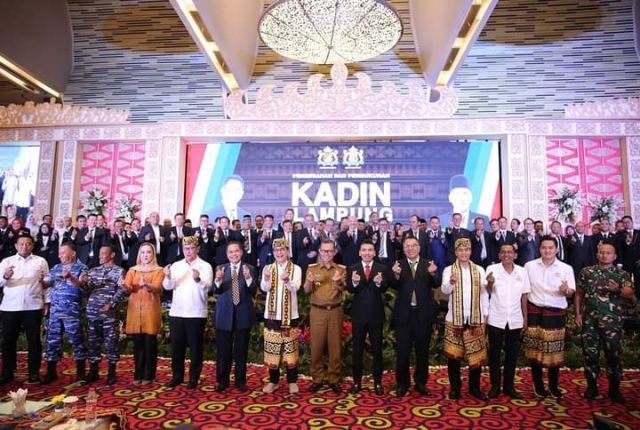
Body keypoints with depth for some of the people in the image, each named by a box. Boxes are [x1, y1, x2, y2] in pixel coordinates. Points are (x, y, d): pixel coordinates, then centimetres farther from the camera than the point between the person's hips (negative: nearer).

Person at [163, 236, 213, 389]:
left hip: (196, 313, -4)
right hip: (176, 312, 4)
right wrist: (167, 277, -23)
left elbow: (207, 287, -19)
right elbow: (168, 286, -2)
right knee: (176, 346, 12)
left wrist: (198, 279, -39)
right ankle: (177, 376, 26)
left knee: (195, 347, 5)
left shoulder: (205, 266, -5)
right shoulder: (176, 265, 8)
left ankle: (194, 377, 18)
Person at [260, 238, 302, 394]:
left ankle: (292, 381, 17)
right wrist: (266, 279, -33)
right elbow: (264, 288, -11)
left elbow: (295, 287, -18)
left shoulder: (296, 269, -1)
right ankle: (273, 381, 21)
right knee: (272, 347, 8)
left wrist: (287, 280, -39)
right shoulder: (268, 268, 3)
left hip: (290, 314, -1)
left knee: (290, 346, 5)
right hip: (272, 314, 2)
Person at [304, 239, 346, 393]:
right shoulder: (312, 268, 5)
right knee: (316, 345, 3)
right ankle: (317, 378, 16)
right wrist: (309, 281, -25)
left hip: (335, 311, 0)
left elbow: (343, 289, -12)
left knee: (335, 345, 5)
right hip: (317, 311, 0)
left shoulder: (341, 269, 4)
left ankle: (334, 379, 16)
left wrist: (339, 282, -34)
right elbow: (307, 290, -3)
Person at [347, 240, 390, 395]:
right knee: (357, 349, 11)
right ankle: (357, 381, 24)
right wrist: (354, 282, -37)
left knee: (377, 349, 10)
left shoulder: (382, 269, -1)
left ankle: (377, 382, 24)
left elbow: (384, 289, -16)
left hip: (376, 314, 0)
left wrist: (379, 283, -38)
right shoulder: (352, 269, -1)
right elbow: (350, 290, -14)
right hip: (358, 314, 0)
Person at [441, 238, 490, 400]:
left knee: (476, 354, 6)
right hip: (455, 318, -2)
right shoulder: (449, 270, -1)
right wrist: (451, 282, -37)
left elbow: (484, 293, 8)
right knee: (453, 354, 4)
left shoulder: (479, 270, 7)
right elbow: (445, 290, -16)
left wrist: (486, 314, 2)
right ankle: (455, 387, 16)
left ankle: (474, 387, 21)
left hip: (476, 318, 2)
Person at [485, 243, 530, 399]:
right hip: (496, 319, -2)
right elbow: (488, 292, -10)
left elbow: (524, 296, 7)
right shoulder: (492, 269, -7)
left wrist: (525, 318, 8)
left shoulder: (522, 271, 2)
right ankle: (495, 385, 19)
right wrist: (490, 282, -31)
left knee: (512, 354, 11)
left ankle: (509, 386, 25)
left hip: (515, 320, 3)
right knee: (494, 353, 7)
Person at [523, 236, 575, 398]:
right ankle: (538, 383, 22)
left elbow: (571, 292, -3)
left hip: (556, 313, 0)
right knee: (535, 349, 7)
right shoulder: (530, 266, 0)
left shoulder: (566, 268, -1)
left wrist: (566, 290, -26)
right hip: (535, 311, 0)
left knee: (554, 351, 6)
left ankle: (554, 385, 24)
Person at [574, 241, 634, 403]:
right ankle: (592, 387, 22)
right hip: (589, 321, 1)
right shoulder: (586, 272, 4)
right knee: (590, 355, 8)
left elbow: (630, 293, -15)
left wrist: (618, 290, -36)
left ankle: (614, 389, 22)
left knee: (614, 355, 6)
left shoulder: (622, 274, 1)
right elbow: (579, 294, 8)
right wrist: (577, 314, 2)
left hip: (612, 322, -1)